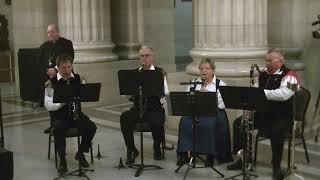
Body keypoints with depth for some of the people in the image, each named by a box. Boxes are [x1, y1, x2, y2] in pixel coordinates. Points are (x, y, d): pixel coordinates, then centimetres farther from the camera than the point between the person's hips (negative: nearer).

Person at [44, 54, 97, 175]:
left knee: (92, 127, -22)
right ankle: (62, 160, -16)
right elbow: (48, 105, -9)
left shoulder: (78, 79, 7)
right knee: (58, 129, -35)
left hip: (75, 113, 3)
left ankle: (80, 154, 3)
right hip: (59, 116, -3)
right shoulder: (52, 82, -3)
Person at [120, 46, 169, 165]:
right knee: (124, 118, -27)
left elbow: (165, 93, -8)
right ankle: (131, 150, -10)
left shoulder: (159, 72, 4)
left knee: (157, 122, -33)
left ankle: (157, 148, 0)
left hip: (155, 109, -2)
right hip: (138, 109, 2)